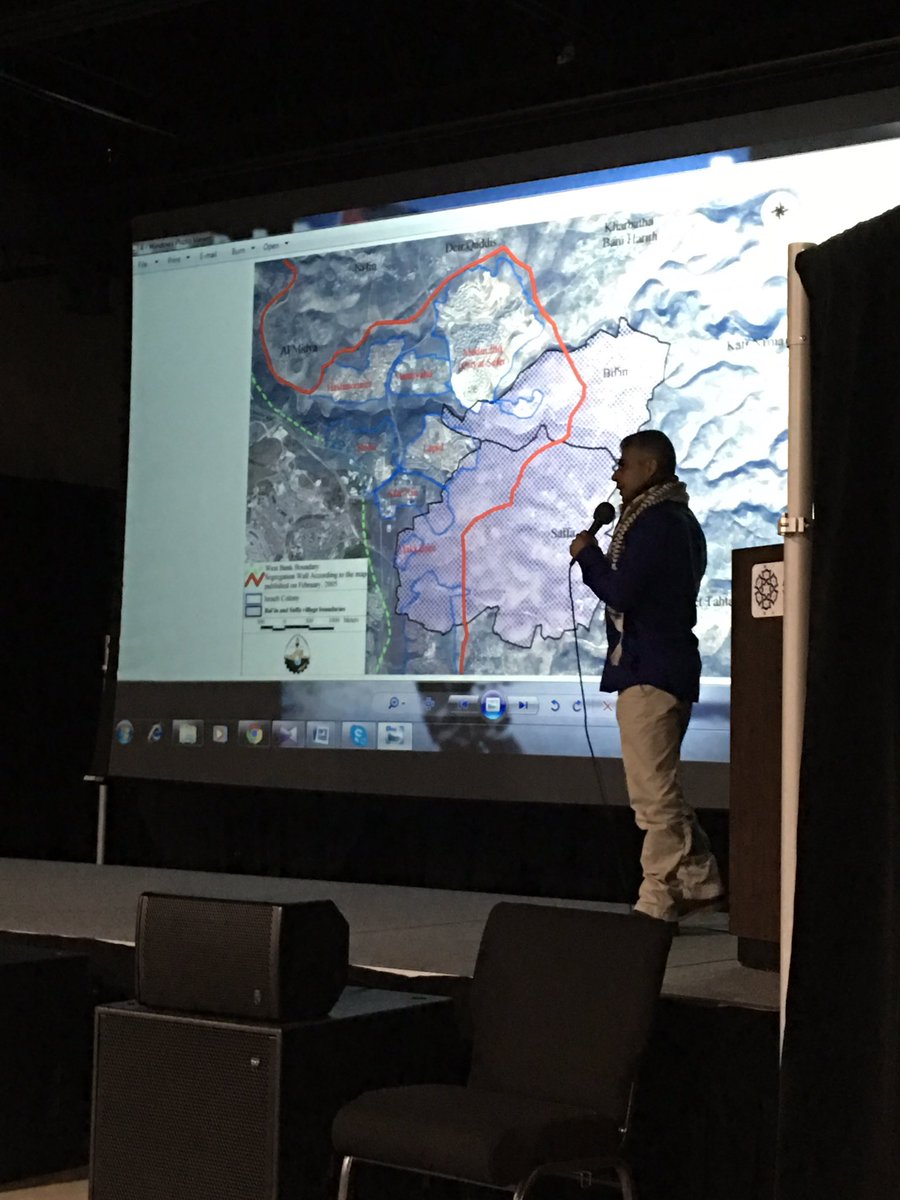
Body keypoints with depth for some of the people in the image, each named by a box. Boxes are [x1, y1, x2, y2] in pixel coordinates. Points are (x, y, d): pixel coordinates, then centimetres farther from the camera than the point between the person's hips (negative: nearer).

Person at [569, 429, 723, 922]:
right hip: (670, 666, 11)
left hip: (647, 671, -11)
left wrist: (587, 554, -6)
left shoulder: (655, 522, -15)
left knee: (653, 791, -7)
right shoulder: (679, 520, 17)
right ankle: (698, 880, 19)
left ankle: (658, 902, -4)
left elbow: (620, 591, -20)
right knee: (659, 789, 17)